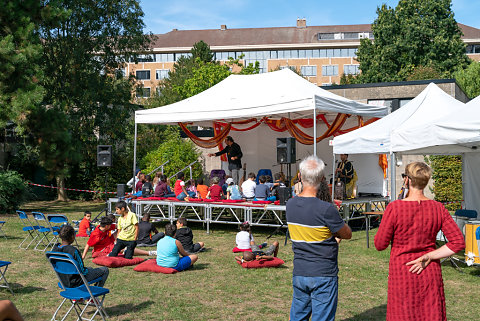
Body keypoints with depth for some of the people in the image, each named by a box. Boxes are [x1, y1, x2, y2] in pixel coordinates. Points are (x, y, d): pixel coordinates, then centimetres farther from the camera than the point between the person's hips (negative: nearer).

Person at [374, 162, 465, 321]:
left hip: (402, 274, -3)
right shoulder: (437, 208, -2)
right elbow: (458, 242, -4)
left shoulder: (395, 208, -15)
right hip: (431, 274, 4)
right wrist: (429, 257, -5)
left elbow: (380, 245, -9)